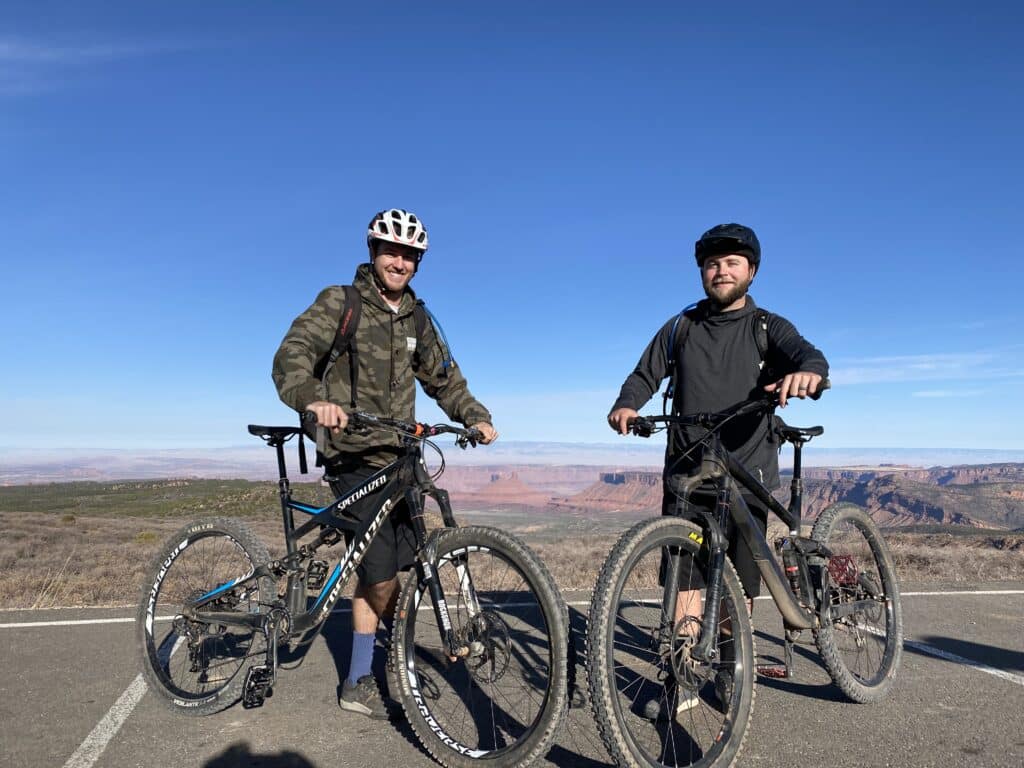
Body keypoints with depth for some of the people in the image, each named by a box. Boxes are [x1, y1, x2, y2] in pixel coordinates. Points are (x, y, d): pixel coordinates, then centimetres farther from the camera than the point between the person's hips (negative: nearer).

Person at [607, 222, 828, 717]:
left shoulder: (768, 328, 6)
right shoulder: (680, 328, 12)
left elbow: (810, 356, -12)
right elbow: (646, 374, 7)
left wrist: (807, 372, -38)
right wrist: (626, 405, -16)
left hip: (747, 475, -1)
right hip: (686, 472, 1)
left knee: (739, 586, 6)